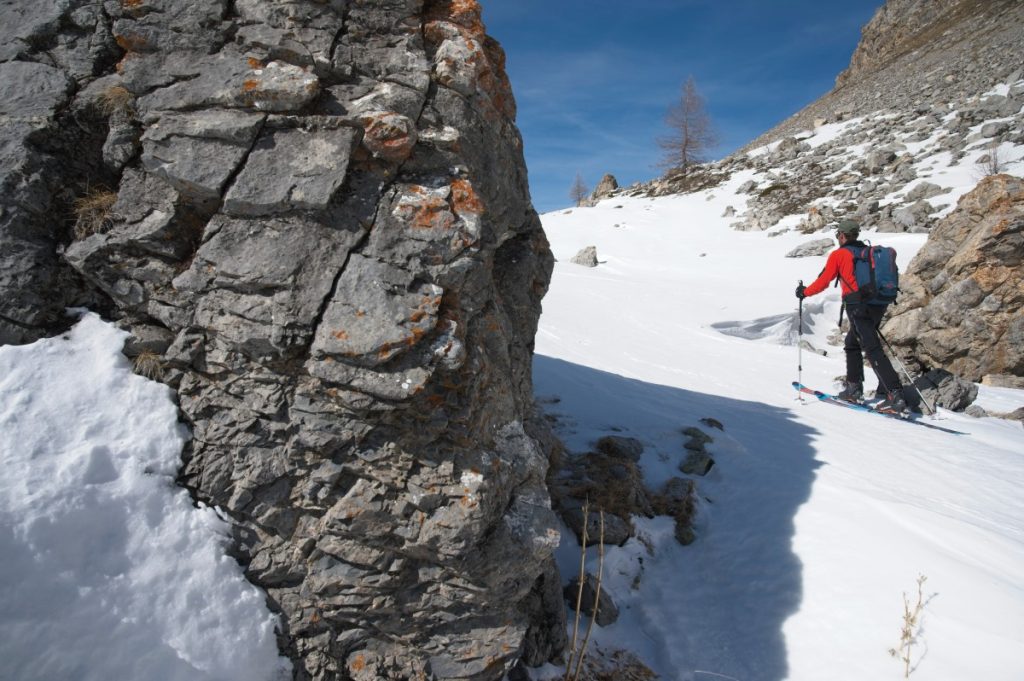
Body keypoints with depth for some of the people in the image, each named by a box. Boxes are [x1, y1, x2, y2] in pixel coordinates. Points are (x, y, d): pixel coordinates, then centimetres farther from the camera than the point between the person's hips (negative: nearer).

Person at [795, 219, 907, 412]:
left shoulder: (838, 255, -2)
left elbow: (823, 281, -1)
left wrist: (804, 292, 15)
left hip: (858, 307, -7)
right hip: (878, 305, 7)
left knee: (873, 351, -10)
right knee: (852, 343, 23)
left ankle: (896, 395, -17)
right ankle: (854, 388, 26)